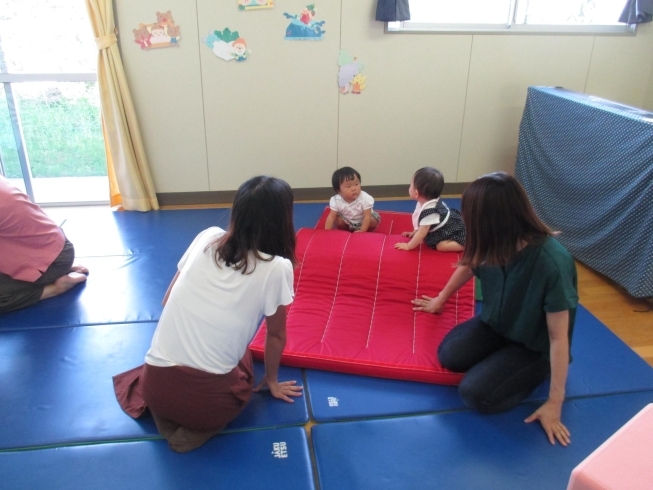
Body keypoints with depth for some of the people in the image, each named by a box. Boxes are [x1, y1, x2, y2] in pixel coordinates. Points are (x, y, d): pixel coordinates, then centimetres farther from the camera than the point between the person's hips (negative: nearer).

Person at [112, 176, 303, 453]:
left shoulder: (207, 238, 2)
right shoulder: (277, 268, -8)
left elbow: (167, 303, 12)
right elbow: (276, 336, 6)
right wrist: (271, 382, 24)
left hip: (156, 386, 4)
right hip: (210, 400, -4)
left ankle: (166, 414, 11)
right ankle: (199, 426, 6)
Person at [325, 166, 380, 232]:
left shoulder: (365, 198, -33)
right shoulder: (336, 200, -28)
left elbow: (367, 216, -30)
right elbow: (331, 217, -22)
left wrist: (362, 231, -37)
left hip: (363, 221, -2)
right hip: (347, 222, 2)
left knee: (374, 221, -24)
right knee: (337, 220, -20)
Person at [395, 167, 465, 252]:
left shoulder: (429, 211, -34)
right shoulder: (427, 202, -4)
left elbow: (422, 233, -29)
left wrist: (408, 246, -22)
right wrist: (413, 233, 15)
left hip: (457, 230, -10)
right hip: (453, 223, 10)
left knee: (441, 246, -26)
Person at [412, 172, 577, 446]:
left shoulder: (552, 264, -35)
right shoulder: (495, 246, -18)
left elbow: (559, 337, -25)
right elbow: (468, 266, 7)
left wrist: (554, 403, -19)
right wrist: (440, 300, 22)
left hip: (535, 342, -5)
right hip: (497, 322, 5)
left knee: (475, 393, -19)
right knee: (450, 356, -17)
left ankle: (540, 367, 5)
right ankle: (503, 358, 9)